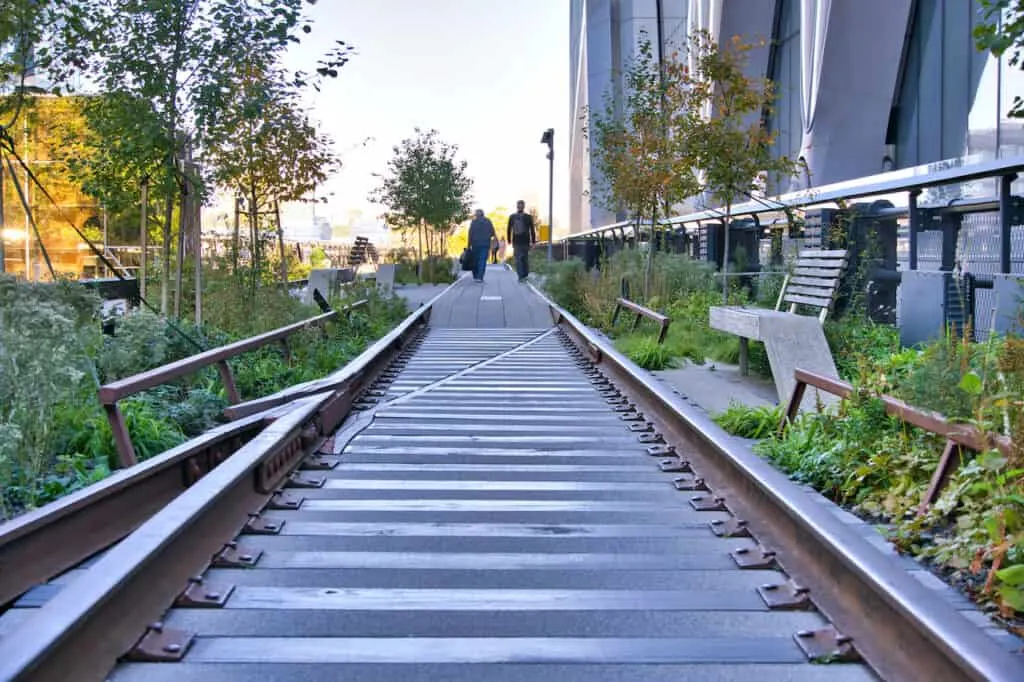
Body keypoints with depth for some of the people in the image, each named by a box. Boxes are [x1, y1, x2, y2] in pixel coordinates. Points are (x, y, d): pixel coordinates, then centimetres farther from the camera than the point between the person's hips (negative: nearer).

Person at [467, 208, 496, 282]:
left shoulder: (473, 222, -1)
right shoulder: (488, 222, 4)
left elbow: (470, 234, -5)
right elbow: (492, 233, 4)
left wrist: (470, 245, -2)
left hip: (476, 244, 0)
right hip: (485, 244, 0)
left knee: (475, 261, 12)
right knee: (482, 261, -2)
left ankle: (475, 276, 17)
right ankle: (480, 277, -11)